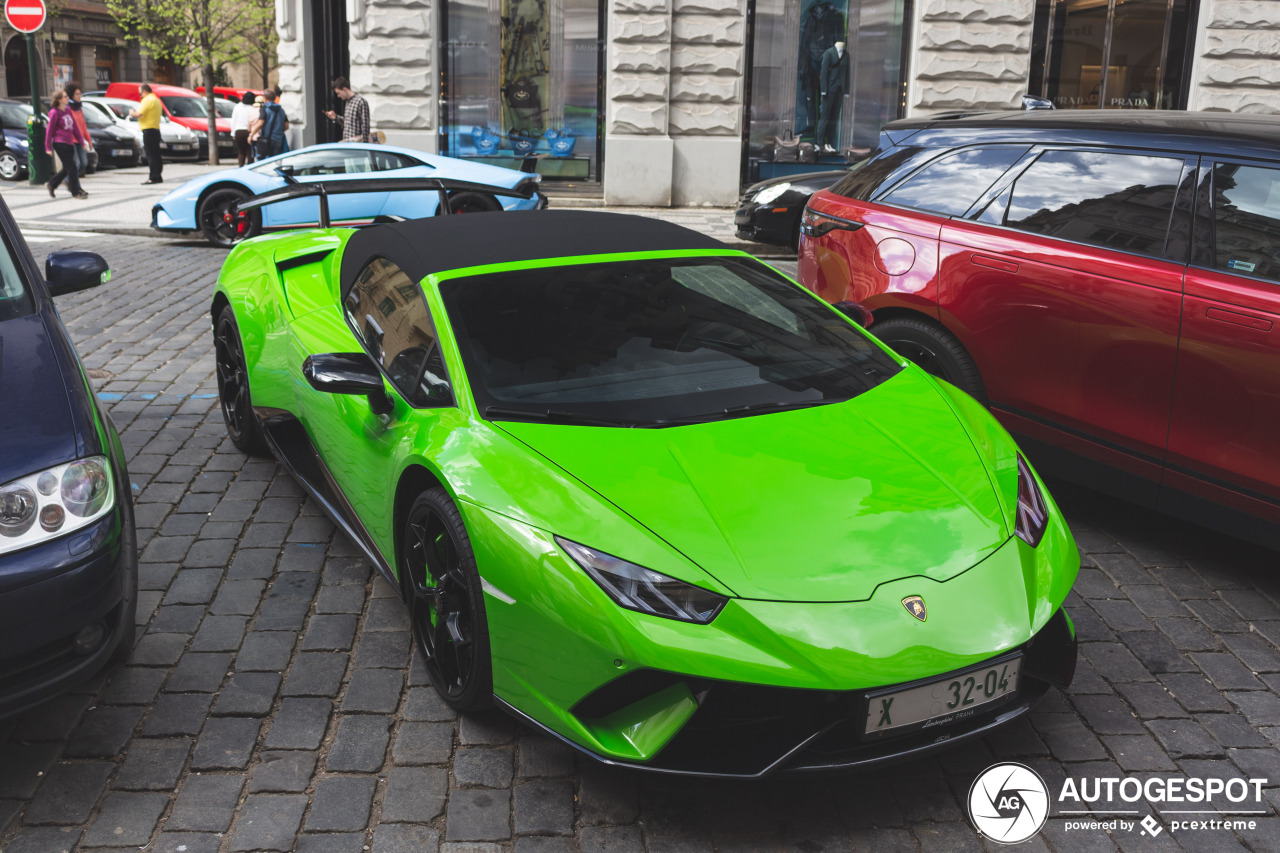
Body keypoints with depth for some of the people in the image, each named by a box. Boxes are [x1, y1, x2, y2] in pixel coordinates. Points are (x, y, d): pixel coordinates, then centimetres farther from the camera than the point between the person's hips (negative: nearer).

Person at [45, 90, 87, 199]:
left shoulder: (68, 111, 13)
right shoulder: (55, 113, -8)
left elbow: (75, 127, 18)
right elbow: (49, 130, -5)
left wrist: (81, 141, 17)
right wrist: (48, 147, -6)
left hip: (70, 143, 8)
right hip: (60, 143, -8)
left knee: (67, 169, 13)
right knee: (71, 168, -8)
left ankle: (51, 184, 31)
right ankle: (76, 191, -1)